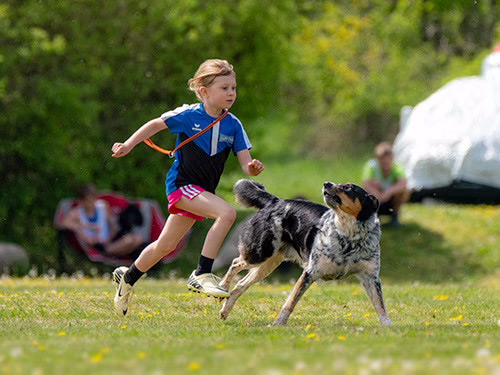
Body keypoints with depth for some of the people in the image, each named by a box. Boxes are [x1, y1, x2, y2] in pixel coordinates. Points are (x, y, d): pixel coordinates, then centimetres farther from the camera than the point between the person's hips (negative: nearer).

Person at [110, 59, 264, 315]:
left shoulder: (233, 125, -1)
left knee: (165, 245, 16)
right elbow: (156, 125, 3)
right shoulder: (188, 115, -11)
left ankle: (128, 277, 38)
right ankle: (202, 275, -25)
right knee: (227, 212, -28)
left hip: (201, 191, 6)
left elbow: (246, 164, -4)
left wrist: (253, 168, -27)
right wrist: (128, 146, 0)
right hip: (181, 185, -6)